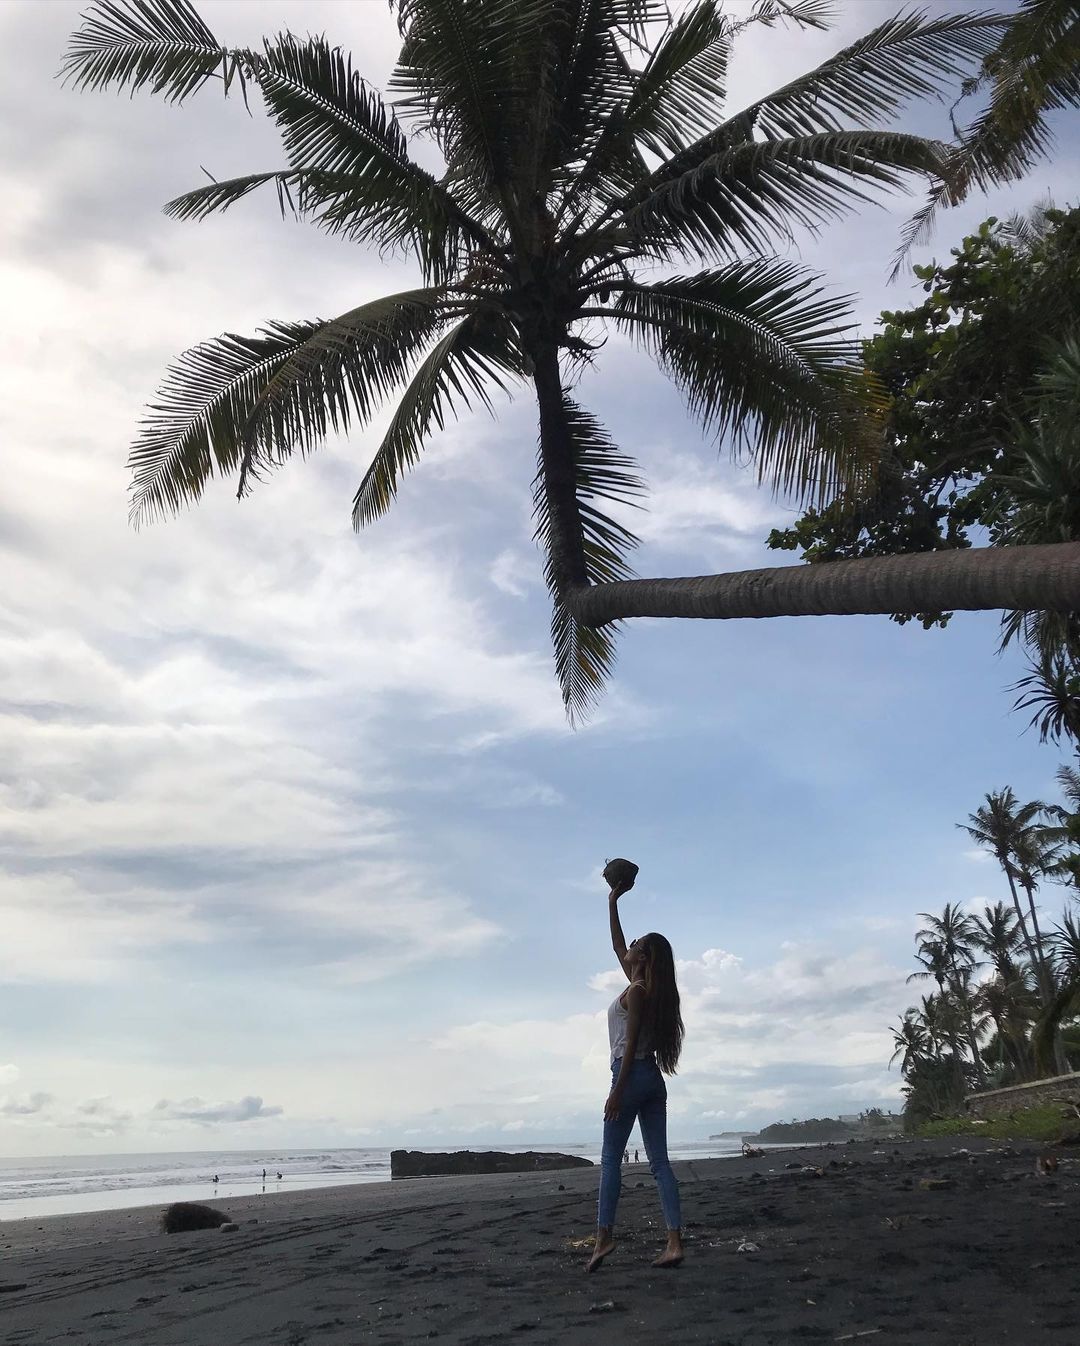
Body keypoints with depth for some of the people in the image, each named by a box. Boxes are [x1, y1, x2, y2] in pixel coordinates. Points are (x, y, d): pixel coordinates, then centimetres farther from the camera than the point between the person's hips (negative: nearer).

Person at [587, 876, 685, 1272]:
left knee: (610, 1158, -3)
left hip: (632, 1076, -8)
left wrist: (618, 1090, -18)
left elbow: (631, 1044, -16)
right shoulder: (649, 988, 13)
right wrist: (613, 904, 29)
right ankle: (674, 1242, -2)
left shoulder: (636, 991, -10)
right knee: (659, 1161, 2)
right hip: (654, 1079, 8)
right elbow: (618, 948, 25)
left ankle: (604, 1235, -5)